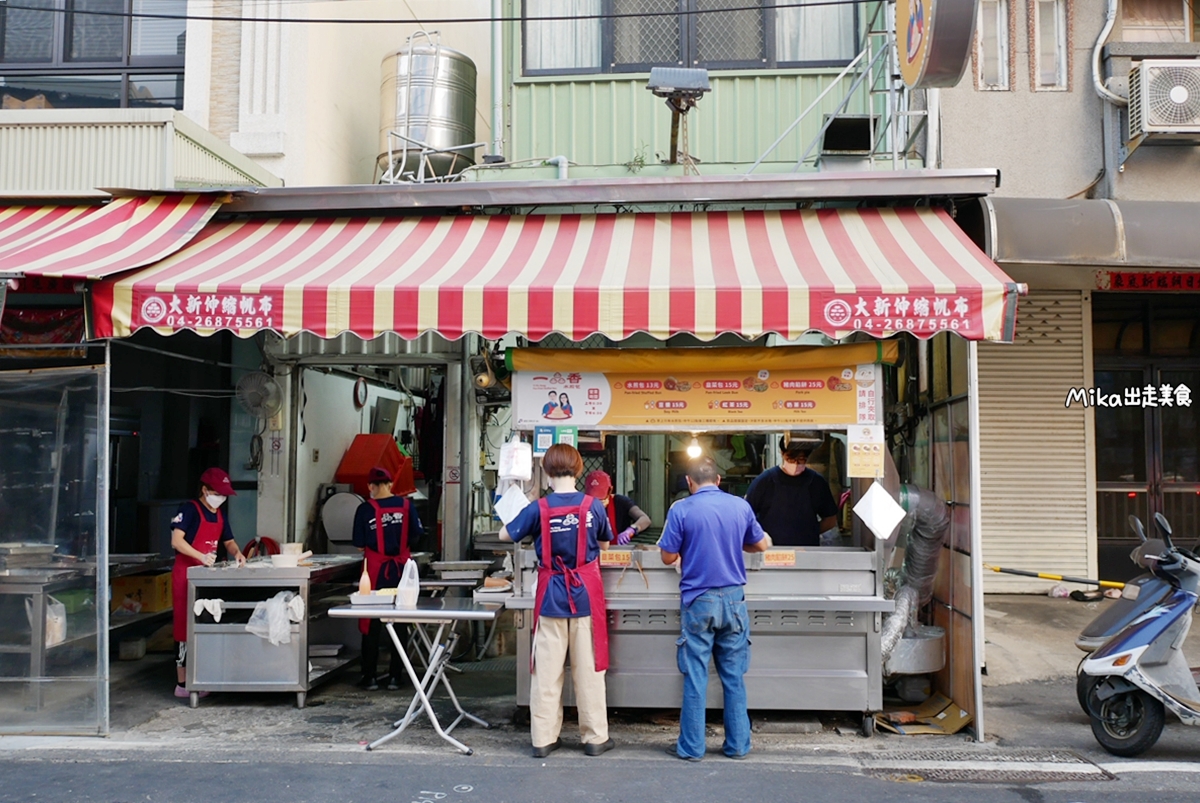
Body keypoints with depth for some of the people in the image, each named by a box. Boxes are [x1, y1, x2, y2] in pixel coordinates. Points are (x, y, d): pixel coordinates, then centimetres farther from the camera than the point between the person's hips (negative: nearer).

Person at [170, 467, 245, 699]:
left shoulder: (219, 515, 14)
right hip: (187, 574, -8)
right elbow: (176, 541, -20)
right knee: (186, 627, -6)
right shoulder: (189, 509, -11)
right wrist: (201, 556, -31)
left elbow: (228, 541, 21)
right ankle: (182, 684, 0)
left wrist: (237, 553, -1)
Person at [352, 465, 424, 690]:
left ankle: (369, 677, 11)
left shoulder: (365, 509, -8)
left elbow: (359, 546, -6)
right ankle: (395, 676, 14)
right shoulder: (406, 505, -2)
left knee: (371, 624, 8)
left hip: (375, 570, -2)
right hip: (401, 569, 2)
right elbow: (416, 535, 2)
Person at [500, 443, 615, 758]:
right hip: (586, 594, 0)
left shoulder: (538, 509, -8)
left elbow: (505, 535, 2)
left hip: (551, 595, 0)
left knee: (547, 669, 7)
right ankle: (595, 737, 15)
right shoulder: (594, 506, -6)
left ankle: (543, 738, 14)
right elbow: (604, 544, 8)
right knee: (588, 668, 7)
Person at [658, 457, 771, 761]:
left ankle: (691, 747, 9)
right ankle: (738, 744, 16)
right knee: (734, 677, 10)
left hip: (698, 601, -3)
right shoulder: (741, 506, 3)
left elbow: (668, 557, -3)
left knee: (696, 676, 3)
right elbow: (763, 545, 15)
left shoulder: (681, 509, -7)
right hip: (733, 599, 3)